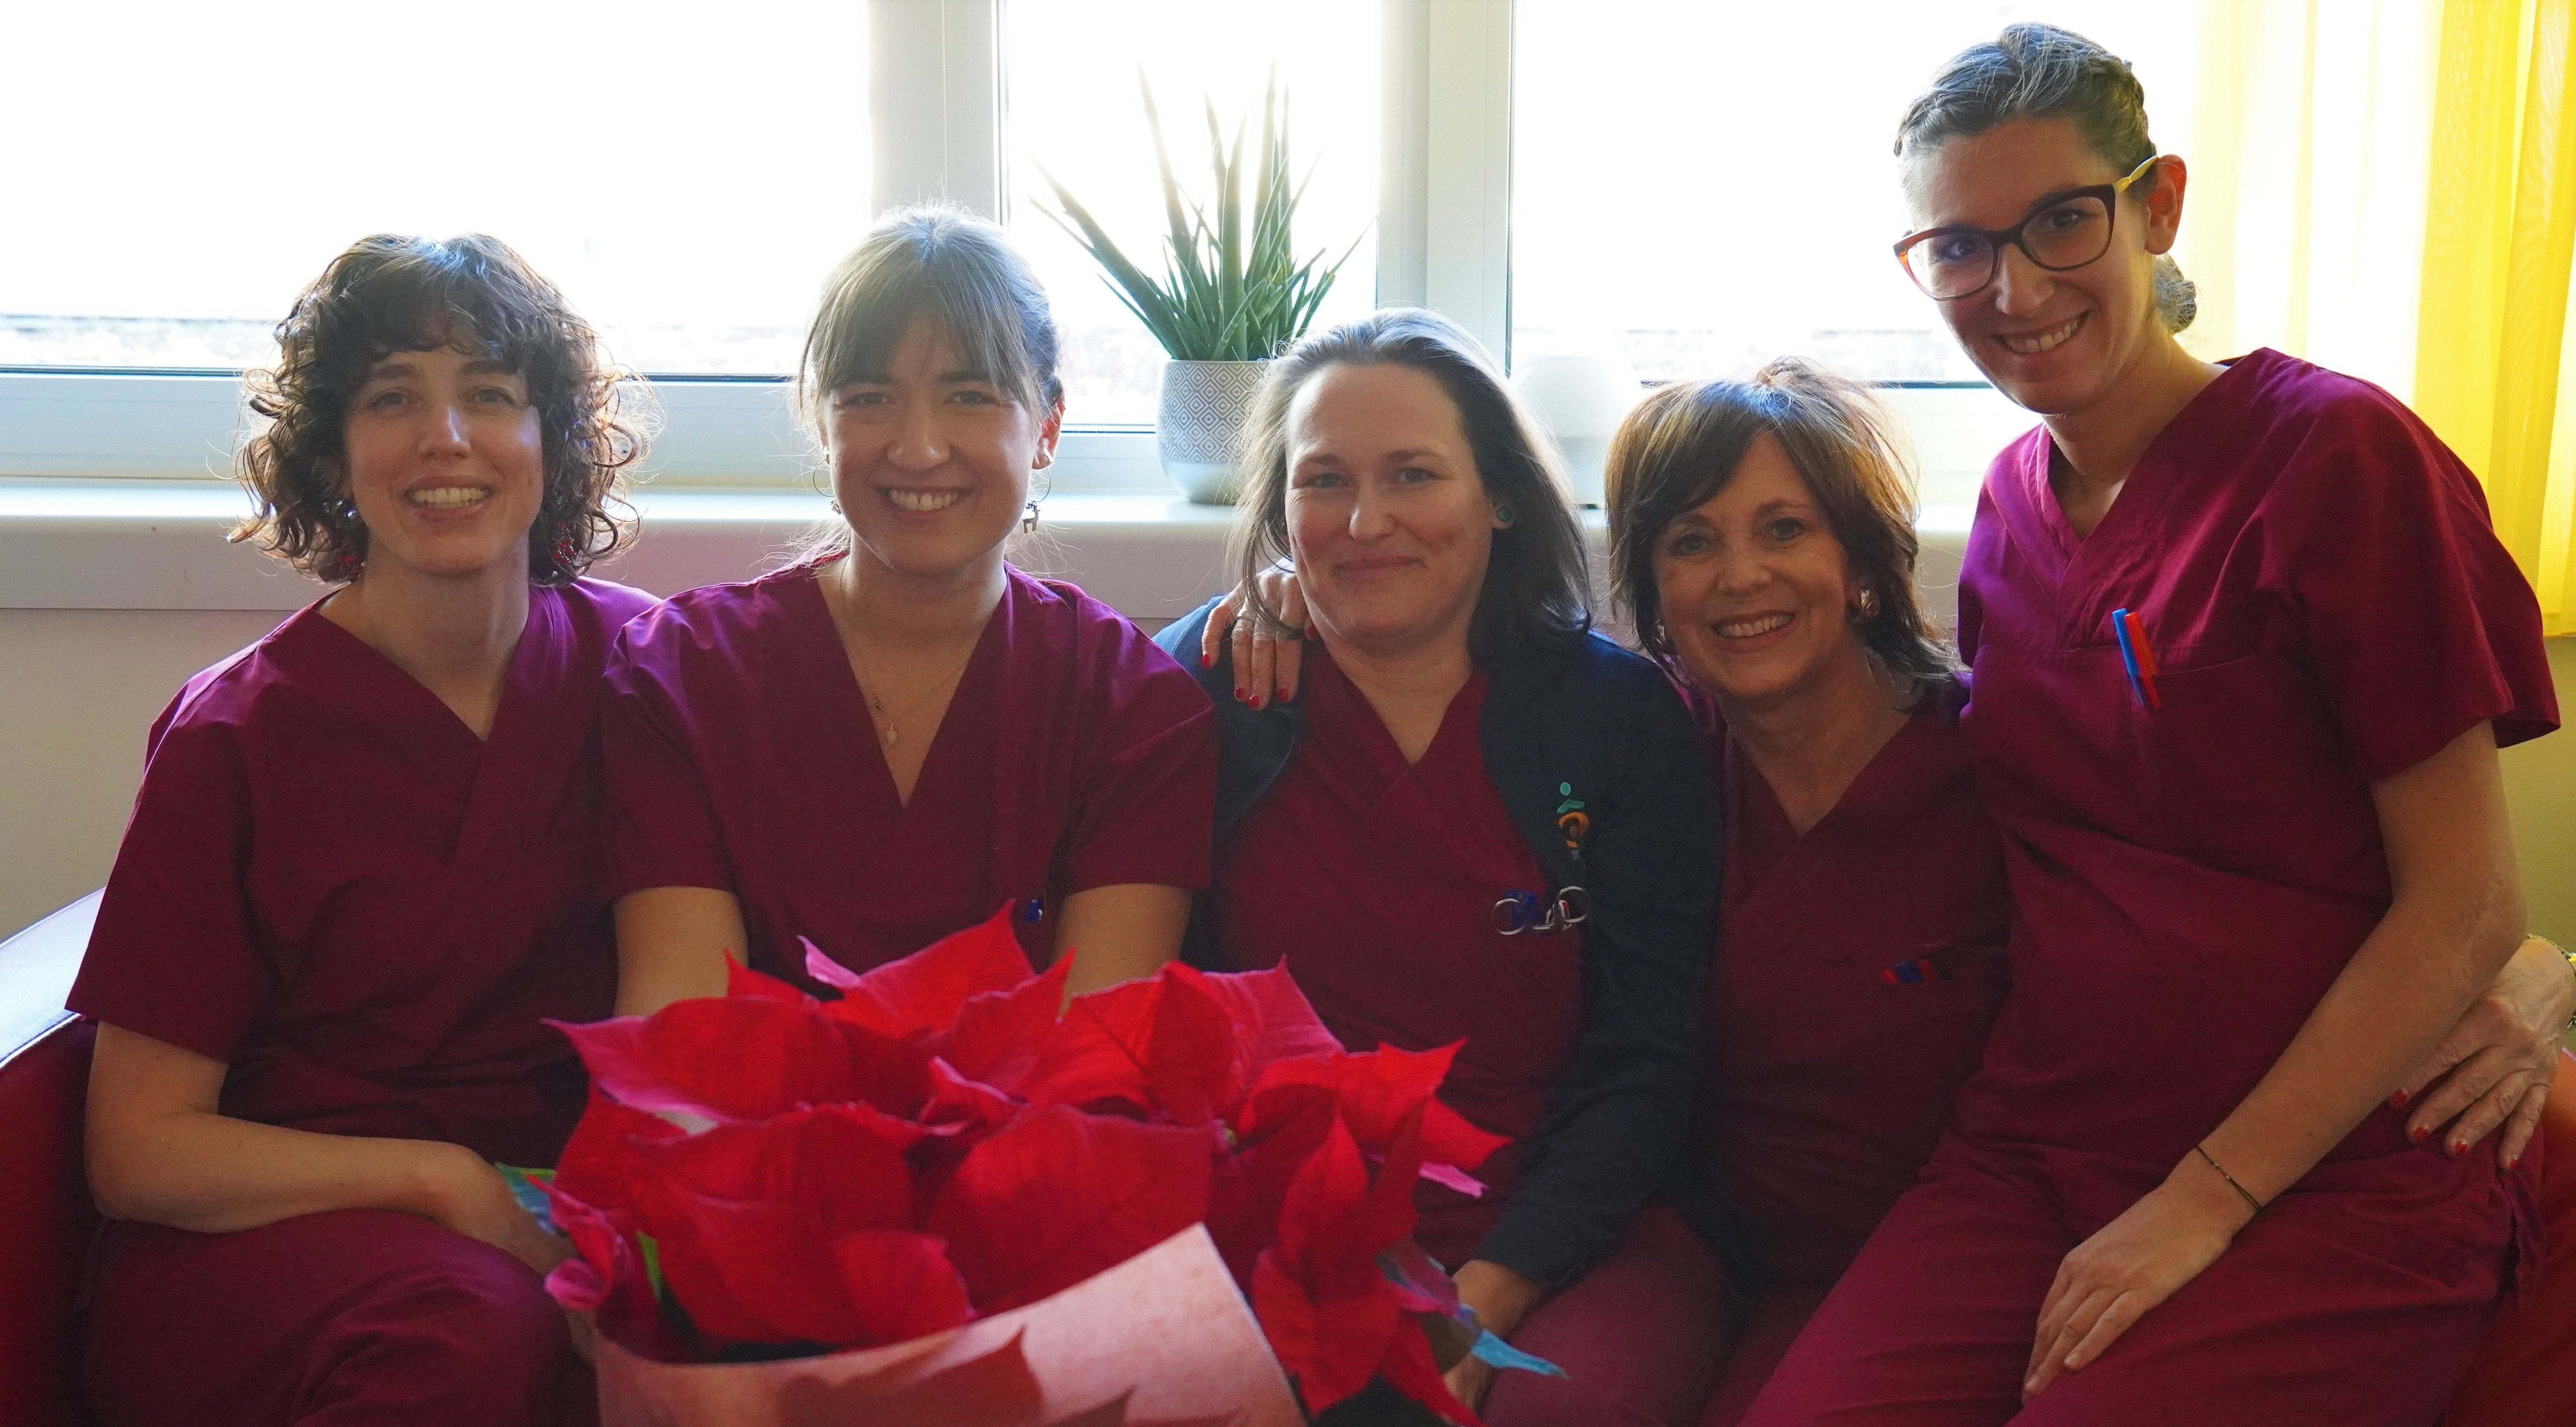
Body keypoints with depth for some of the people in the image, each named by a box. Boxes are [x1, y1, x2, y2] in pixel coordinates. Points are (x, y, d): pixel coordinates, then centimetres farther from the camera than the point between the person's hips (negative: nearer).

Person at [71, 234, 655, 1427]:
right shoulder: (235, 736, -6)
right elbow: (139, 1151, -3)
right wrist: (443, 1179, -17)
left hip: (546, 1223, 2)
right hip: (247, 1245, -2)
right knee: (475, 1326, -35)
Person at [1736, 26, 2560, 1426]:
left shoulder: (2338, 455, -9)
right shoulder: (2012, 500, 10)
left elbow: (2466, 906, -10)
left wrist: (2205, 1202, -12)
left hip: (2336, 1178, -4)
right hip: (2039, 1147, 4)